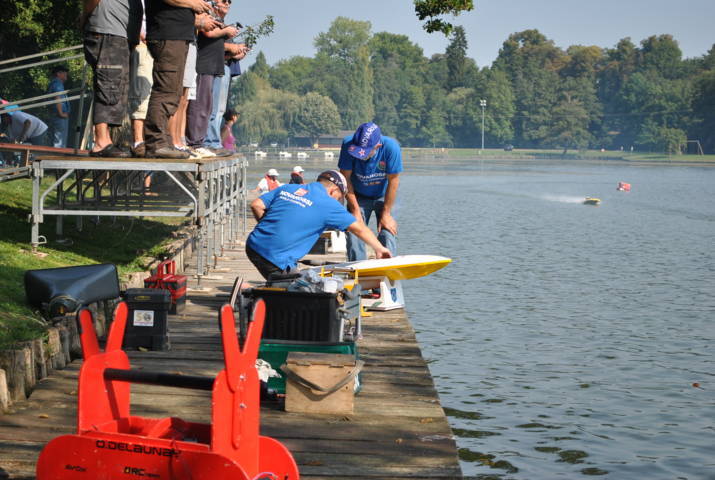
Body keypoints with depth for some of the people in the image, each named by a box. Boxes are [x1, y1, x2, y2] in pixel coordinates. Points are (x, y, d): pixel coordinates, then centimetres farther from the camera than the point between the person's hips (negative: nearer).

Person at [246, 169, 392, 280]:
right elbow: (359, 229, 7)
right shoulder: (329, 204, 0)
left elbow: (256, 205, 9)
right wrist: (379, 249, 20)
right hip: (277, 258, -7)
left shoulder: (287, 188, 14)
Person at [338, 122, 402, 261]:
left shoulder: (391, 147, -30)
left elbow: (393, 181, -21)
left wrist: (386, 214, -17)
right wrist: (355, 210, -15)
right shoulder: (348, 144, -26)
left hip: (384, 197, -1)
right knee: (354, 234, -11)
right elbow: (345, 178, -16)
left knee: (388, 234, -13)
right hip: (359, 197, 1)